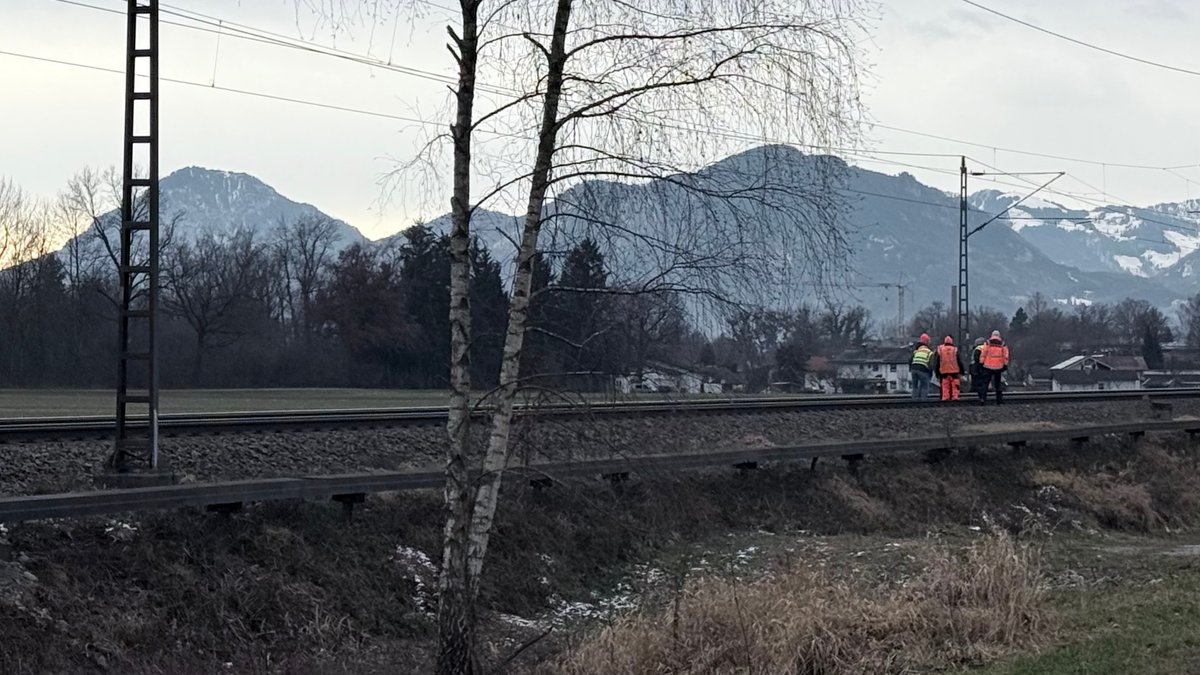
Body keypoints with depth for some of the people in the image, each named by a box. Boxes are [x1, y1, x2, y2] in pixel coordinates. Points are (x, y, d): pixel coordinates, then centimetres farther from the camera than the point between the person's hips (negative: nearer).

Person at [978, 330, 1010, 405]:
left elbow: (983, 354, -3)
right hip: (998, 367, 2)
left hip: (988, 366, -2)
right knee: (998, 384, 12)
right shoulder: (1003, 344, 7)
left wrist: (981, 363, 2)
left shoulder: (987, 343, 0)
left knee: (985, 383, 0)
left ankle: (982, 398, -12)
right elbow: (1005, 356, 5)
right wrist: (1005, 365, 9)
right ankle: (1000, 400, 12)